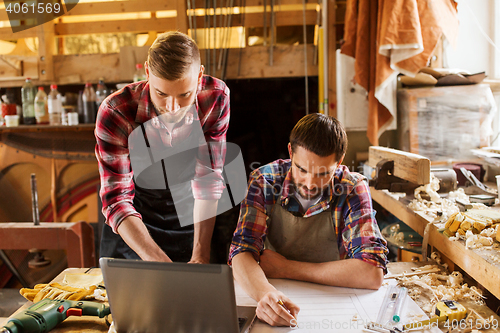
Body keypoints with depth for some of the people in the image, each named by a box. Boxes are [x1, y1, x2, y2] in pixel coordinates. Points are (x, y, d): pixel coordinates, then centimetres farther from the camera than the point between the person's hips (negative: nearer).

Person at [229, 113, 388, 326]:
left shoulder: (353, 190, -12)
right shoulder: (264, 181, -9)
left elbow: (372, 274, -21)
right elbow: (242, 253, -16)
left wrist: (285, 268, -19)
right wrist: (265, 294, -37)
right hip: (277, 300, 1)